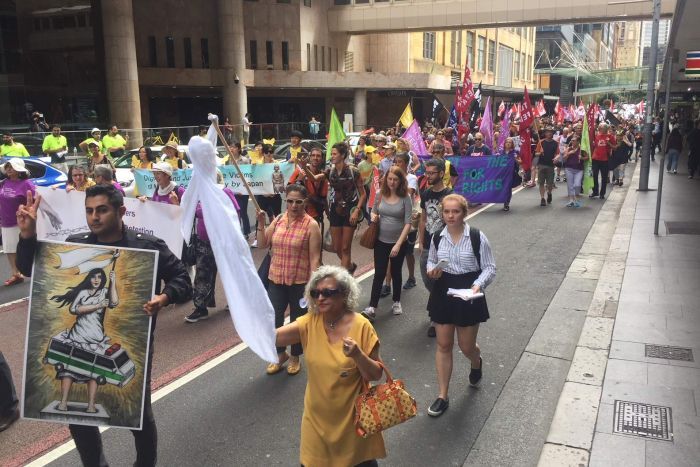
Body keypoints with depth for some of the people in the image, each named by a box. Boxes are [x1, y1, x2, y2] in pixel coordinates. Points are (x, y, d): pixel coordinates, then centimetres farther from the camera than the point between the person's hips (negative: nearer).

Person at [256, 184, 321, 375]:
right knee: (272, 320, 3)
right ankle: (280, 354, 29)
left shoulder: (311, 225, -10)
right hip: (276, 280, 4)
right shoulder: (278, 220, 4)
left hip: (300, 282, -4)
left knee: (297, 322, 12)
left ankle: (295, 357, 34)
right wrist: (261, 223, -7)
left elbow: (315, 259, -11)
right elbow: (262, 244, 6)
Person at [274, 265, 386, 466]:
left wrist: (357, 354, -29)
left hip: (351, 416, -2)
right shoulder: (309, 323, -8)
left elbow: (376, 375, -12)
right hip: (318, 415, 2)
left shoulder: (361, 326, -16)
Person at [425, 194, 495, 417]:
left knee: (466, 346, 10)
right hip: (442, 294, 3)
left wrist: (478, 284, -24)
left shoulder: (477, 238, -13)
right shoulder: (437, 238, -4)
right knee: (443, 345, 7)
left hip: (468, 297, -2)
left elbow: (490, 268, -7)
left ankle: (477, 363, 50)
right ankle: (443, 396, 19)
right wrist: (432, 271, -10)